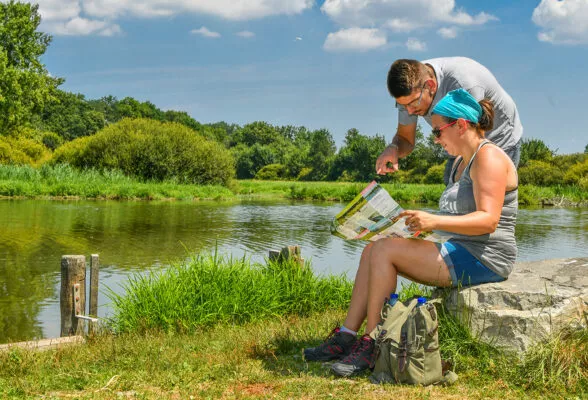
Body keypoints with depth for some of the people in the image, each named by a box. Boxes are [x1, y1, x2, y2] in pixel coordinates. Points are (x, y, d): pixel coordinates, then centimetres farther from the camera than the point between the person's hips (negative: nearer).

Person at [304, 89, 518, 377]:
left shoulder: (488, 157, -12)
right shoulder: (461, 161, 19)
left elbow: (489, 220, -24)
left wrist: (434, 221, -33)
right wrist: (424, 223, 6)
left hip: (484, 260, -10)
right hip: (462, 254, 10)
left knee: (385, 251, -18)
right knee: (372, 251, 1)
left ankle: (371, 346, -15)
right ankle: (346, 337, -6)